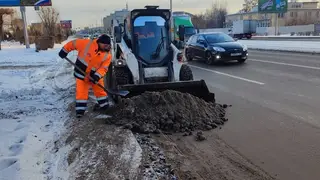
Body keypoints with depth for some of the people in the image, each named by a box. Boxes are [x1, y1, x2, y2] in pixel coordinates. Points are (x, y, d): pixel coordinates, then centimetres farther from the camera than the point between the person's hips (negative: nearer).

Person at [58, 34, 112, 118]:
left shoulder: (107, 55, -12)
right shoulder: (87, 43, -20)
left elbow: (104, 68, -17)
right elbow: (73, 43, -9)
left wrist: (97, 76, -31)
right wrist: (64, 51, -5)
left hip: (95, 75, 3)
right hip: (81, 74, -2)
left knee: (100, 90, 11)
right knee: (81, 92, -2)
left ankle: (104, 106, 30)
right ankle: (80, 110, 7)